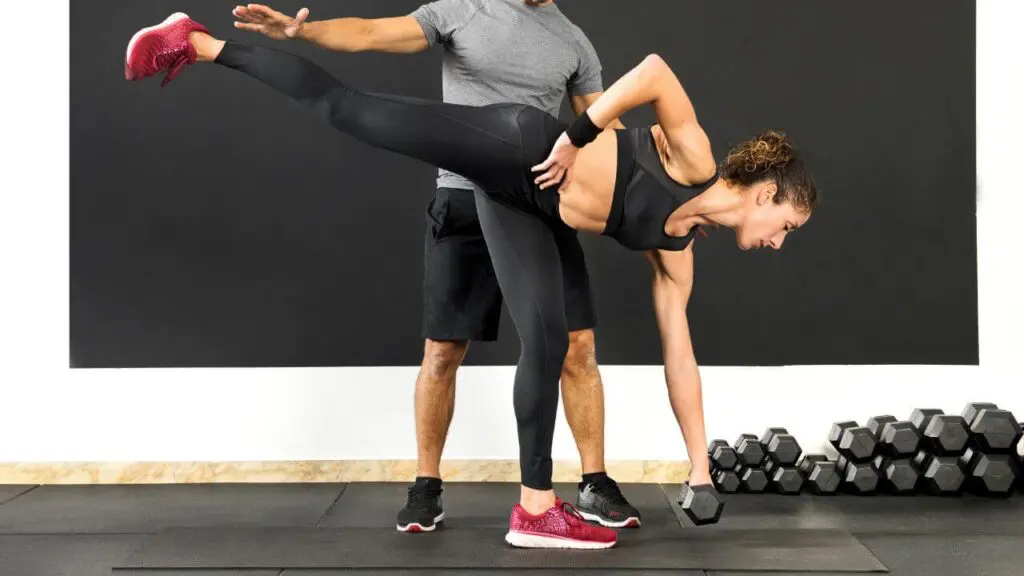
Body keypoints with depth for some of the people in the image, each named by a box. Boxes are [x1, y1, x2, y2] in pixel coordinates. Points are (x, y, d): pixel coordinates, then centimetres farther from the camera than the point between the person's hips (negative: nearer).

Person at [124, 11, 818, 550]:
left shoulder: (675, 249, 11)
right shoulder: (694, 159, -10)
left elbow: (678, 353, 13)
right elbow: (656, 71, -22)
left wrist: (700, 465, 14)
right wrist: (579, 134, -20)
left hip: (522, 198, 7)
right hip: (518, 147, -7)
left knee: (547, 342, -2)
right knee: (348, 109, -5)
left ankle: (536, 507, 3)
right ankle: (199, 43, 8)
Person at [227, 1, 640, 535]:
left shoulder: (573, 43, 8)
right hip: (464, 204, -2)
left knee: (577, 348, -1)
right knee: (442, 353, 2)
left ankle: (595, 485, 12)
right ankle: (426, 488, 17)